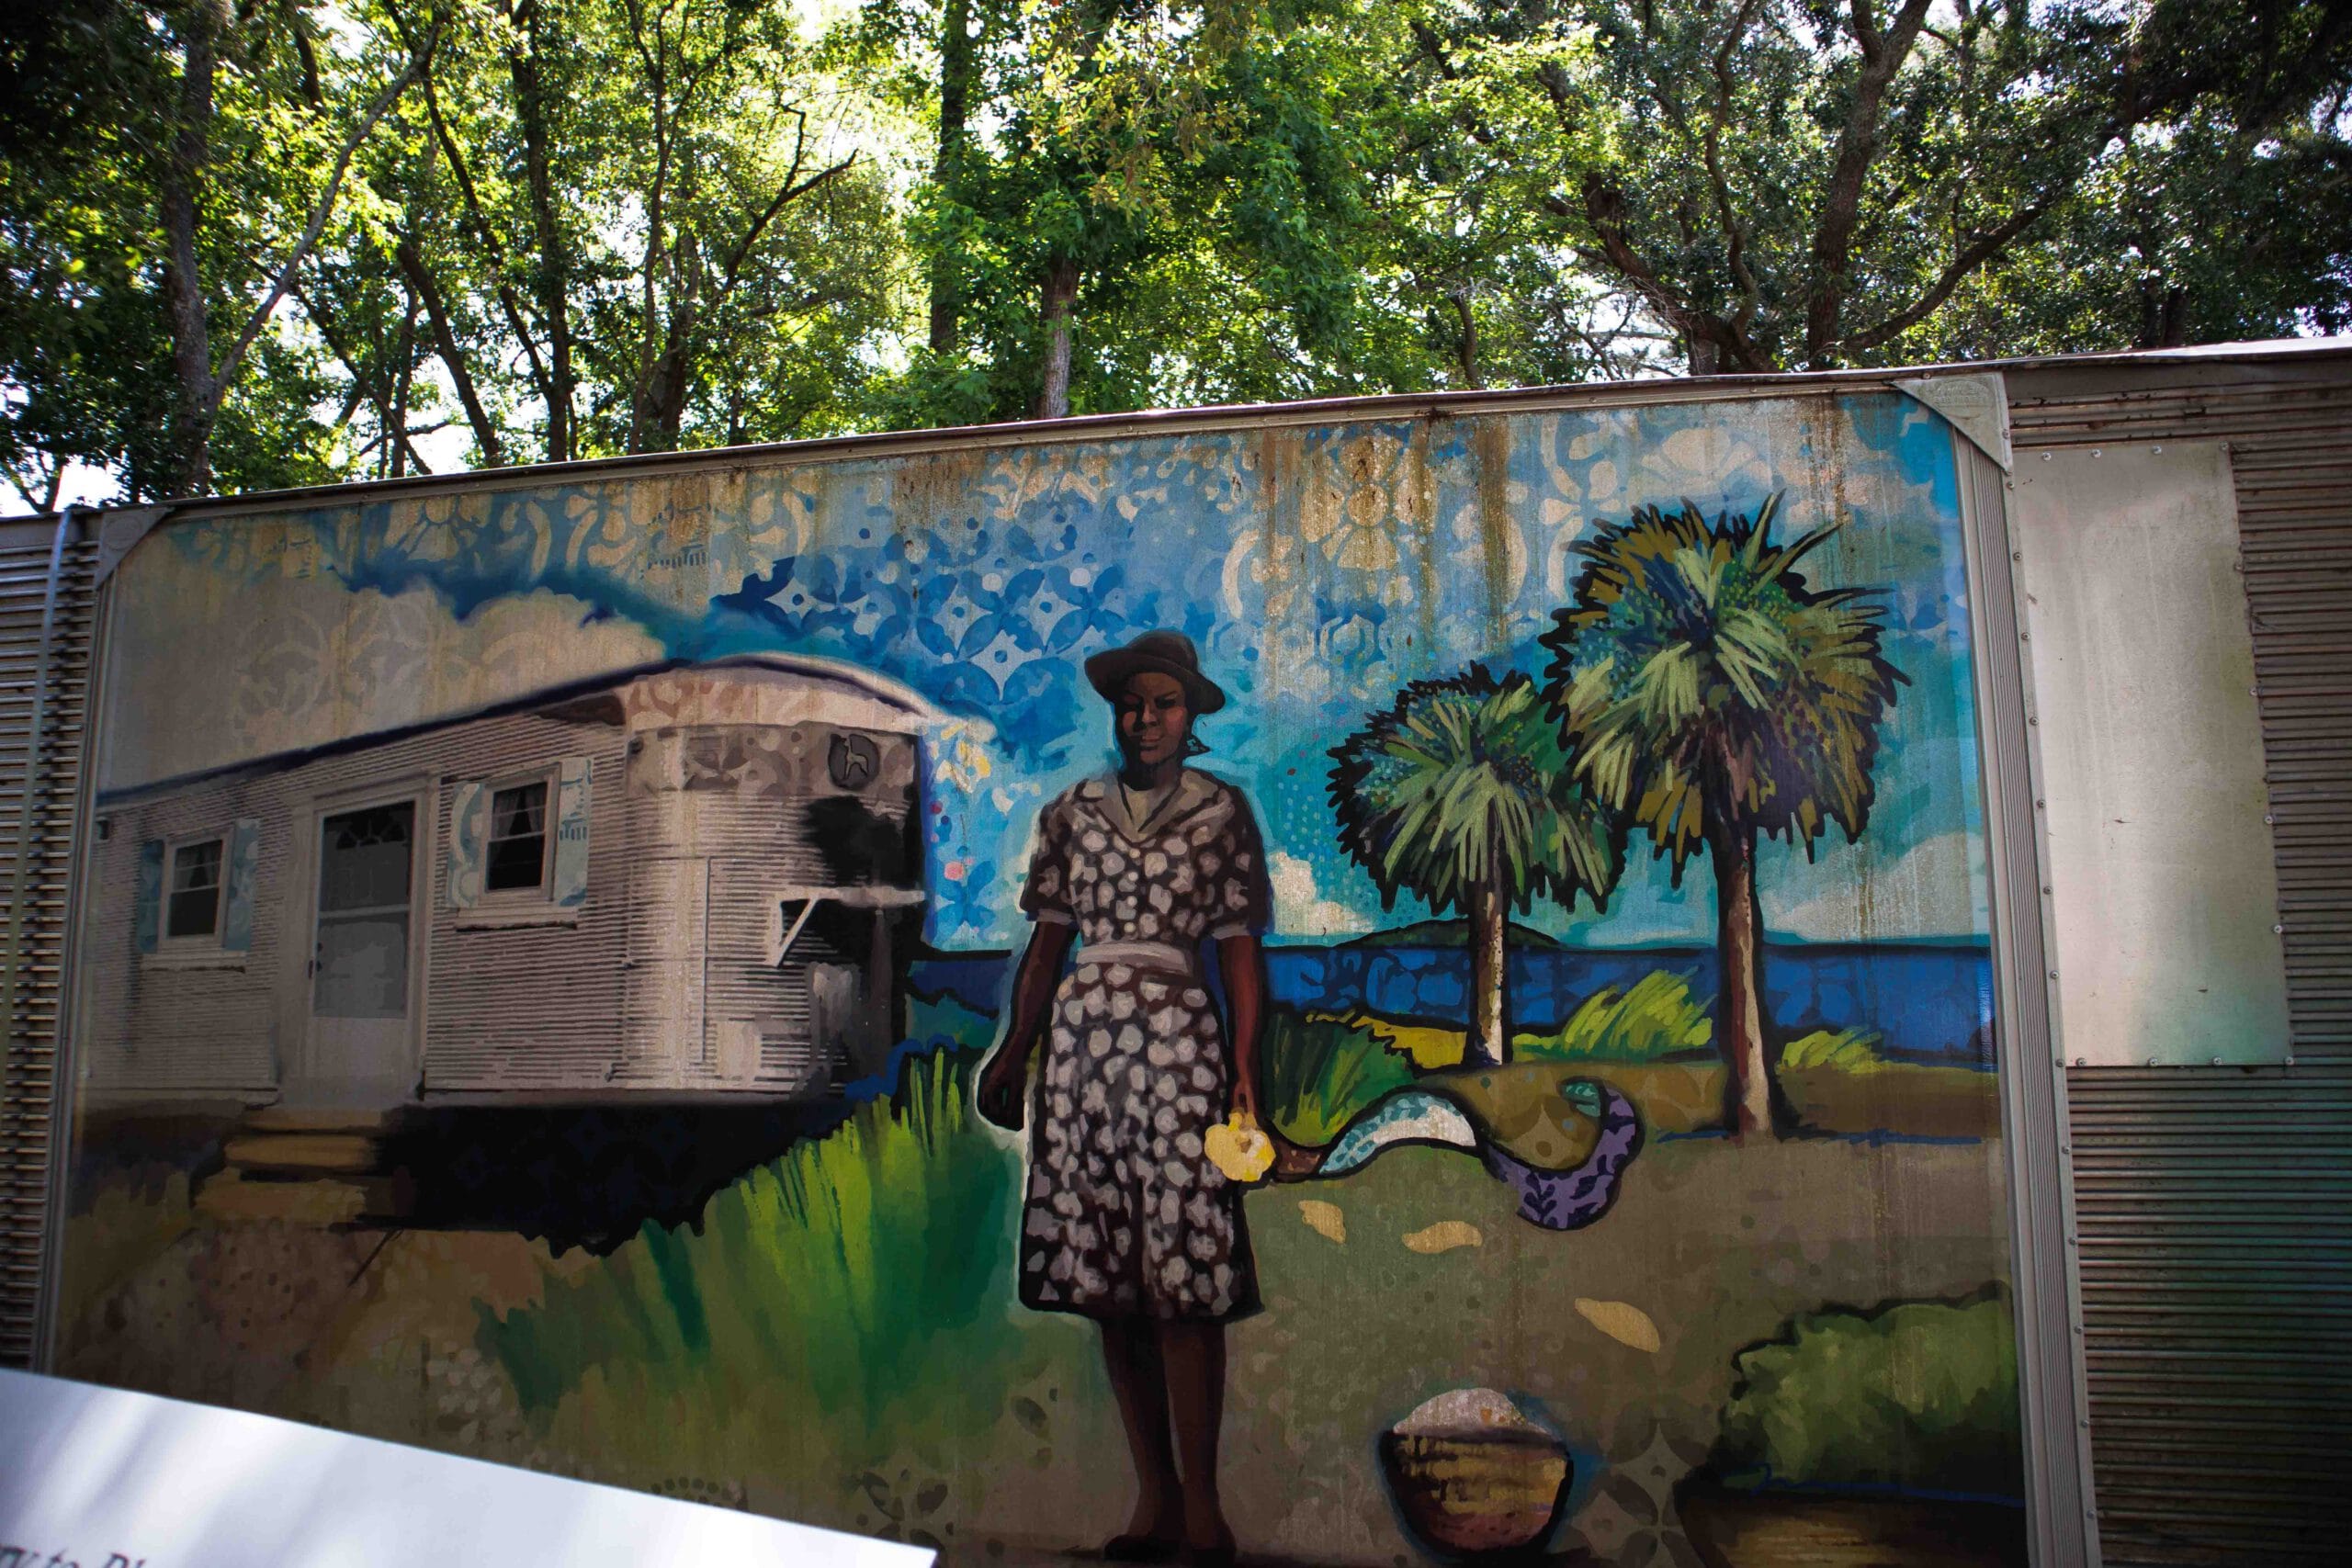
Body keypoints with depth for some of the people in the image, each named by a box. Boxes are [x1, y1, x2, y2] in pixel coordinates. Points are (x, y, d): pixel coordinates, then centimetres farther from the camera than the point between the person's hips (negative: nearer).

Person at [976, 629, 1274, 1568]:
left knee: (1182, 1270, -8)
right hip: (1081, 1035, 3)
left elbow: (1240, 948, 3)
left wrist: (1245, 1066, -6)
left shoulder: (1220, 811, 7)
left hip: (1176, 1039, -3)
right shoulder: (1072, 812, 15)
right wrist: (1014, 1052, 6)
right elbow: (1049, 941, 14)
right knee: (1106, 1273, 3)